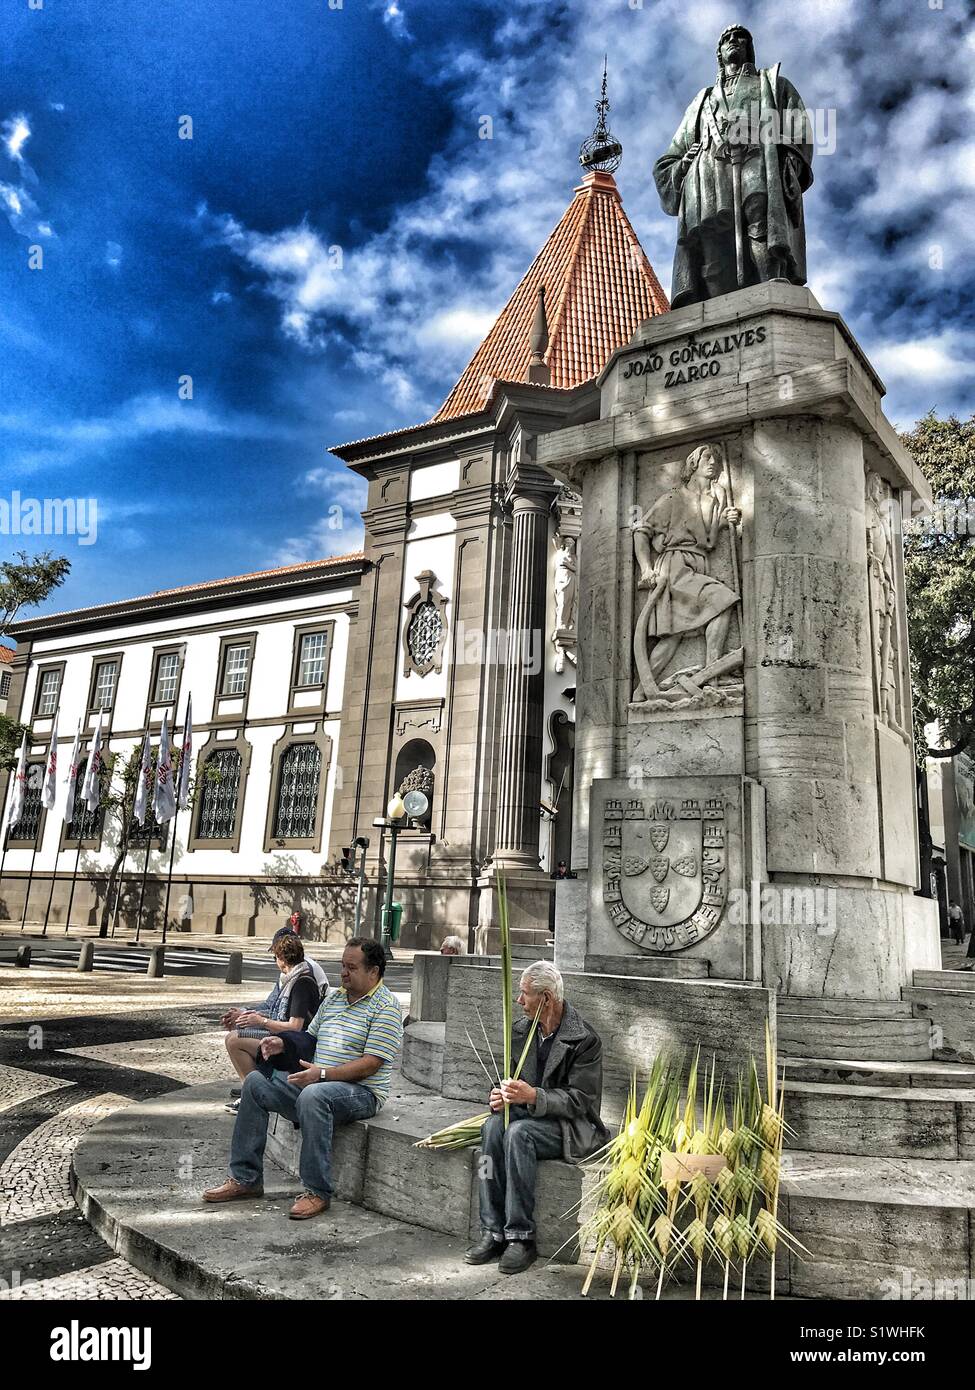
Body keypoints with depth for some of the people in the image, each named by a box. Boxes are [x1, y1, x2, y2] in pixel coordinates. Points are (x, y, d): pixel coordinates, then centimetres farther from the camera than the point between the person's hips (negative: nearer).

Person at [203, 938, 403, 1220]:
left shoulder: (385, 1006, -11)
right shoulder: (334, 998, 16)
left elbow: (371, 1063, -18)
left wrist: (322, 1074, -25)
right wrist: (283, 1043, 1)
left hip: (361, 1092, -9)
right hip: (316, 1082, 9)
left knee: (312, 1096, -37)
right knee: (255, 1083, -2)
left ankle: (318, 1192, -25)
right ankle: (246, 1179, 3)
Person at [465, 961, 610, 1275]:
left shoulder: (584, 1040, -13)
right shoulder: (520, 1030, 8)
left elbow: (580, 1100, -16)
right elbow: (512, 1080, 16)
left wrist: (533, 1096, -28)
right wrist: (501, 1095, -9)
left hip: (569, 1125, -6)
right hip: (526, 1112, 6)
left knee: (518, 1132, -33)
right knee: (493, 1125, -26)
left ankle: (521, 1237, -23)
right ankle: (493, 1232, -22)